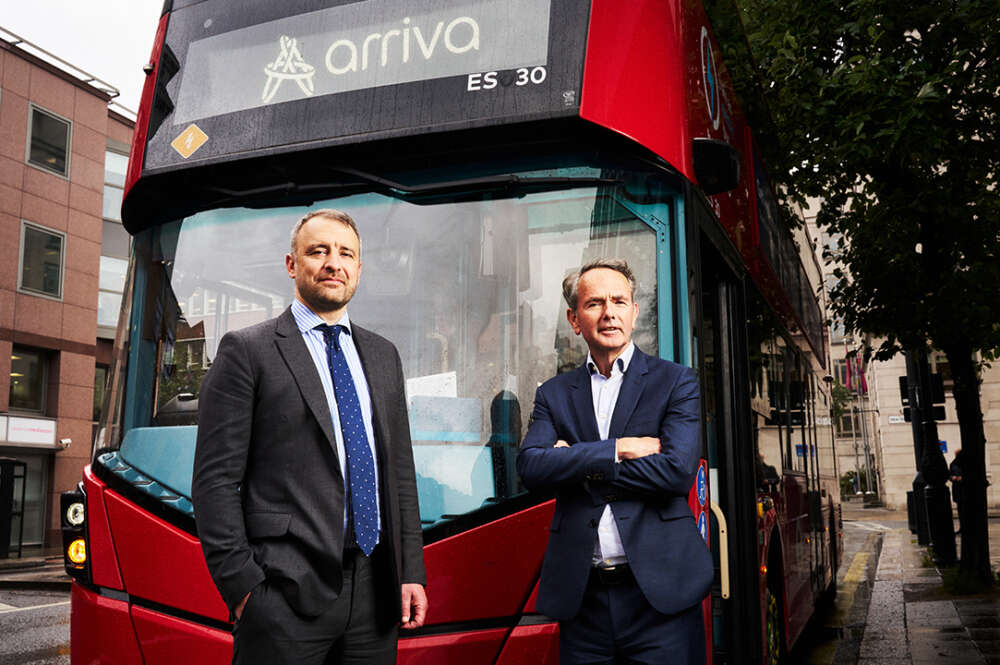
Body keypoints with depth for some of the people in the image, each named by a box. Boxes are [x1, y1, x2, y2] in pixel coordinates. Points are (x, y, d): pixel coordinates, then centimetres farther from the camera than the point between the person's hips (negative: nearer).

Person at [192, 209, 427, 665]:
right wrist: (240, 584, -11)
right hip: (287, 593, -5)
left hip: (375, 590, 5)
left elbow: (400, 471, 14)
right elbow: (215, 479, -5)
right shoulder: (247, 350, -1)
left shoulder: (383, 355, 15)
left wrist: (411, 571, 8)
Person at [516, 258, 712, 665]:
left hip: (658, 591, -2)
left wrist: (575, 463, -7)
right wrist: (617, 449, -14)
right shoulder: (553, 394, 10)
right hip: (582, 597, 2)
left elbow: (677, 471, -12)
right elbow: (530, 467, -6)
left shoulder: (676, 382, 3)